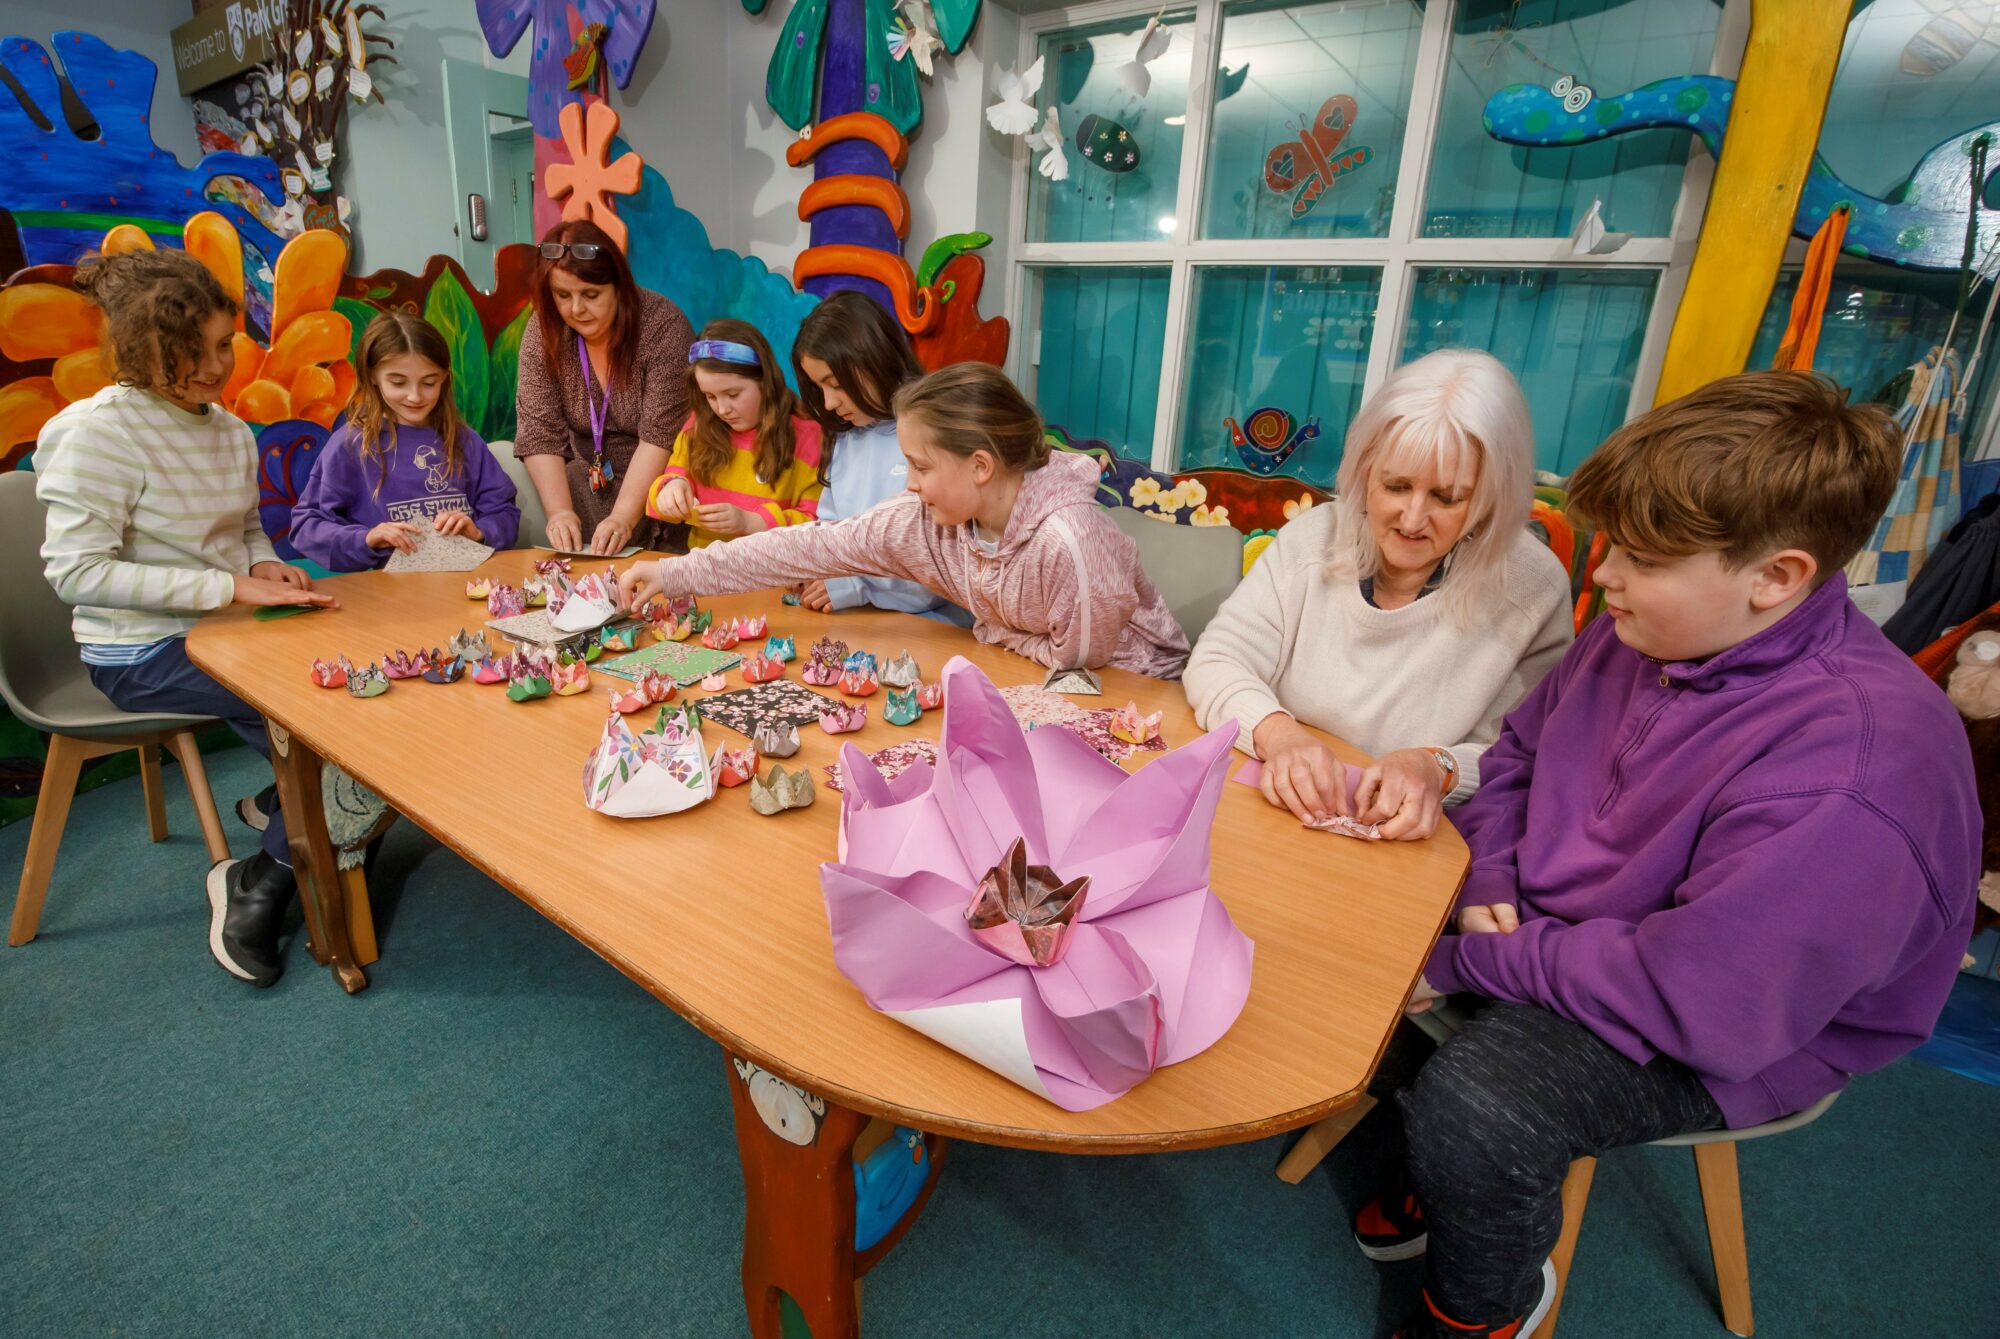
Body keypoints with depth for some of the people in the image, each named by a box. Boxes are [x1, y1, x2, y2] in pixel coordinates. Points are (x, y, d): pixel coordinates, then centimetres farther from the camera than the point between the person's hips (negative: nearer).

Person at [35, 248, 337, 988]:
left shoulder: (231, 431, 8)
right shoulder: (100, 432, -13)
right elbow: (76, 572, -19)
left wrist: (266, 565, -3)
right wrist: (231, 586, -25)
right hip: (145, 654, -6)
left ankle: (283, 803, 8)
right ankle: (262, 882, -6)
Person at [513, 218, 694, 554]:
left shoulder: (663, 325, -17)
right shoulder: (542, 332, -6)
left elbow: (659, 437, -22)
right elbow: (540, 435, -9)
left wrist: (623, 518, -30)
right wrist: (560, 511, -25)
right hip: (585, 473, 5)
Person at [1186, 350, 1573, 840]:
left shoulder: (1533, 589, -10)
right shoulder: (1315, 537, -4)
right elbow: (1215, 662, -7)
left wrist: (1440, 768, -27)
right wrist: (1277, 732, -27)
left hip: (1418, 847, 0)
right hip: (1276, 814, 1)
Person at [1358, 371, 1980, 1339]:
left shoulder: (1849, 775, -31)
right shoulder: (1645, 629, -6)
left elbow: (1697, 1002, -30)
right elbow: (1517, 752, 8)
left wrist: (1471, 961, -22)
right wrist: (1488, 884, -7)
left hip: (1721, 1035, -8)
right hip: (1546, 925, 8)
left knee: (1473, 1116, -29)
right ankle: (1446, 1170, 22)